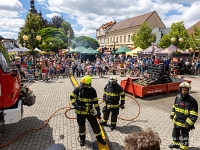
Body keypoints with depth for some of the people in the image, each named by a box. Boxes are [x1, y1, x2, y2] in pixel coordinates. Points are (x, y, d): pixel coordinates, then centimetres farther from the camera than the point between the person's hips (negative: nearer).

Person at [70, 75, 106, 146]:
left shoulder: (92, 90, -11)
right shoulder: (78, 89, -14)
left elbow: (95, 101, -1)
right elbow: (72, 98, -8)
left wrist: (98, 110, -4)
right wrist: (76, 105, -22)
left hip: (90, 111, 0)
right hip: (80, 112, 0)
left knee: (95, 125, 7)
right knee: (81, 126, 16)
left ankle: (99, 138, 32)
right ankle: (82, 138, 42)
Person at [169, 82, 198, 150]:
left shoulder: (192, 101, -20)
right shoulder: (178, 97, -3)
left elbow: (194, 115, -17)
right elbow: (174, 107, 11)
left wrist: (188, 123, -19)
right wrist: (172, 115, 11)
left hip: (184, 123, -6)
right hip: (176, 121, 6)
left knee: (184, 136, 11)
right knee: (175, 133, 25)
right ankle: (175, 143, 47)